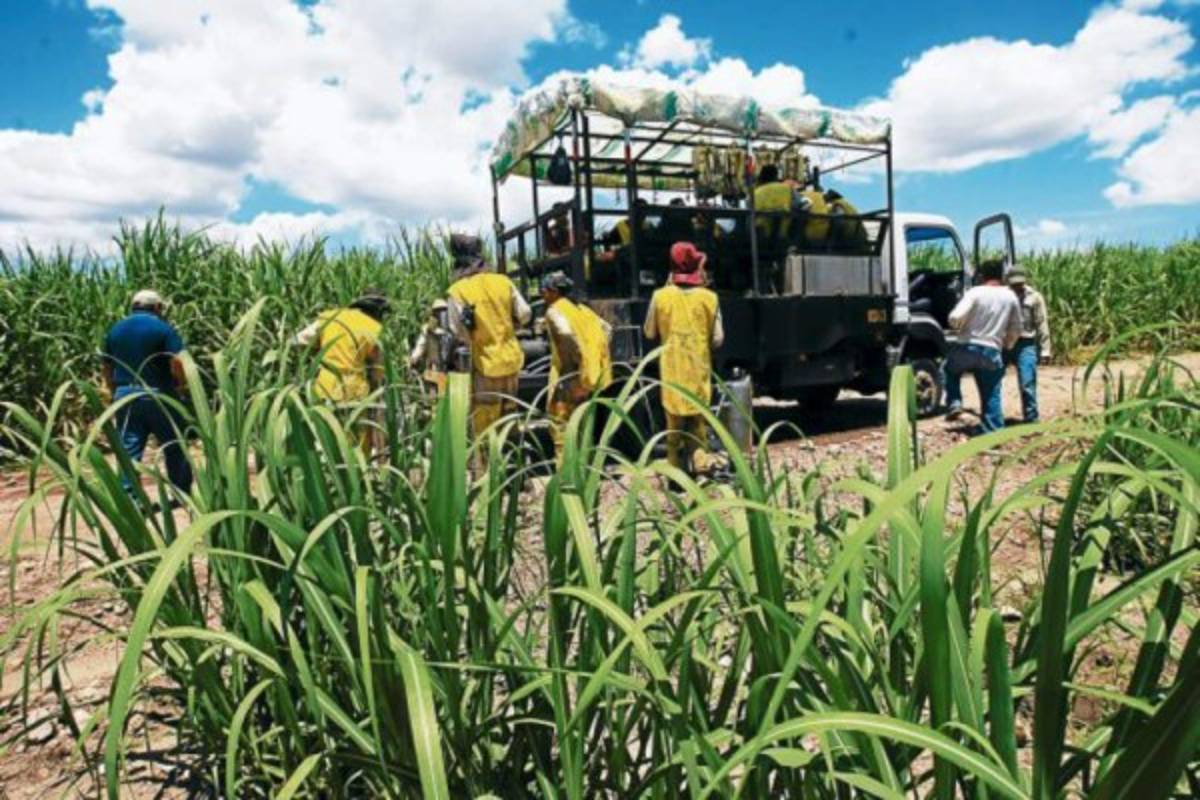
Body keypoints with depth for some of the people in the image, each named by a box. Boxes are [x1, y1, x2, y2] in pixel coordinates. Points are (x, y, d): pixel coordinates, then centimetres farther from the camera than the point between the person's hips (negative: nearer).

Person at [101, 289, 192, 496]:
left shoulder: (115, 330, 10)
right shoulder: (163, 327, -6)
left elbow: (105, 367, 13)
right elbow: (177, 362, -18)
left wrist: (115, 392, 22)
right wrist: (182, 385, -2)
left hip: (124, 395, 4)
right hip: (157, 395, -4)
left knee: (129, 450, 7)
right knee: (174, 448, 9)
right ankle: (183, 494, 18)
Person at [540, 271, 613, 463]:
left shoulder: (554, 310, -9)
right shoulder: (580, 308, 15)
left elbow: (566, 333, -28)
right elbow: (606, 328, 16)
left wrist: (578, 359, -21)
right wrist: (595, 356, 14)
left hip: (569, 376, -8)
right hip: (591, 374, 8)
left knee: (560, 419, -1)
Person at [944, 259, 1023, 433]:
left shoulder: (976, 292, -8)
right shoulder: (1011, 297, 6)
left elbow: (956, 317, -20)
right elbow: (1016, 330, 12)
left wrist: (958, 328, 2)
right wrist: (1006, 347, 28)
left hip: (967, 348, -3)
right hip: (992, 353, 3)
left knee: (950, 371, 27)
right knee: (992, 396, 10)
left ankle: (954, 403, 9)